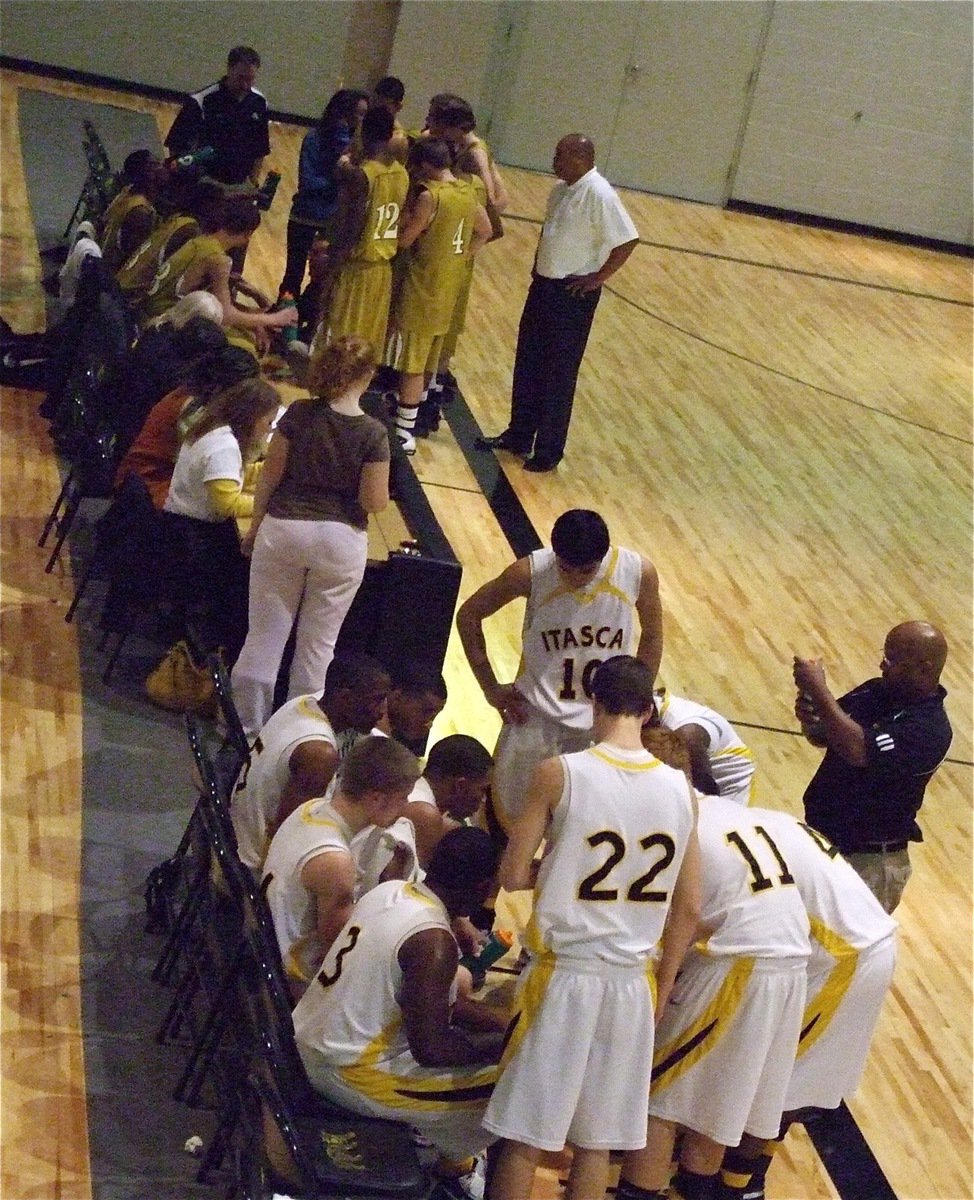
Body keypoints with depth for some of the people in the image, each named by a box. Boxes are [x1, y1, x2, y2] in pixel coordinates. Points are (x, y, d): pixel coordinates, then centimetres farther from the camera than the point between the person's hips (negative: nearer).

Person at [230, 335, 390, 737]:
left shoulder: (299, 414, -7)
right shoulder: (373, 434, -12)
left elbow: (270, 475, -1)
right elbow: (374, 502, -12)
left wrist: (255, 528, 11)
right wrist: (379, 490, 11)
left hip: (283, 528, 1)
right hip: (340, 540, -1)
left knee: (265, 635, 11)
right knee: (318, 643, 12)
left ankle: (247, 723, 19)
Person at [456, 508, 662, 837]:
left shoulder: (639, 573, -15)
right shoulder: (531, 572, -18)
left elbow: (652, 635, 5)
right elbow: (469, 615, -3)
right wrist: (490, 687, -3)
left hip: (604, 725, 1)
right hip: (536, 718, -1)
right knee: (508, 821, 8)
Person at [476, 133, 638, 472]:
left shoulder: (599, 195, -21)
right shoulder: (562, 189, 6)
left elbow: (627, 240, -24)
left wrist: (600, 277, -18)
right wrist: (538, 264, 12)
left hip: (574, 294, -9)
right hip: (544, 285, 9)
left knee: (558, 374, 1)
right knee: (528, 363, 16)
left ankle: (549, 451, 12)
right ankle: (519, 436, 29)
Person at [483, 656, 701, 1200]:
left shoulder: (560, 773, -10)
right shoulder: (681, 789, 1)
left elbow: (513, 877, -8)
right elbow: (689, 910, 6)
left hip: (563, 973, -3)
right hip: (632, 982, 4)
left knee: (526, 1137, 6)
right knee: (598, 1142, 13)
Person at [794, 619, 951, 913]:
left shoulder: (928, 729, -25)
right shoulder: (877, 692, 0)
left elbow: (858, 750, -38)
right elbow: (822, 736, 9)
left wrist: (818, 689, -35)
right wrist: (810, 719, -14)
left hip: (869, 862, -8)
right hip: (822, 839, 8)